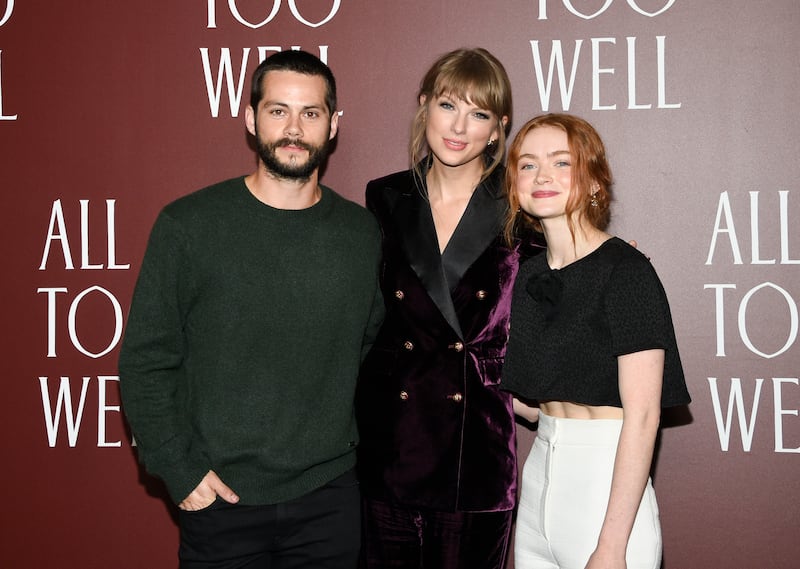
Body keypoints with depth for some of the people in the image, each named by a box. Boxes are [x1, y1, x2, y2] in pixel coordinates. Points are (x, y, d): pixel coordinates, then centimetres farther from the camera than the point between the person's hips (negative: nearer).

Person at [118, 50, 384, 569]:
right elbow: (146, 361, -4)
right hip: (220, 502, -2)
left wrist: (358, 445, 4)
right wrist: (180, 470, -8)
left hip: (330, 499, 2)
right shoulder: (188, 225, -6)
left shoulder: (363, 233, 2)